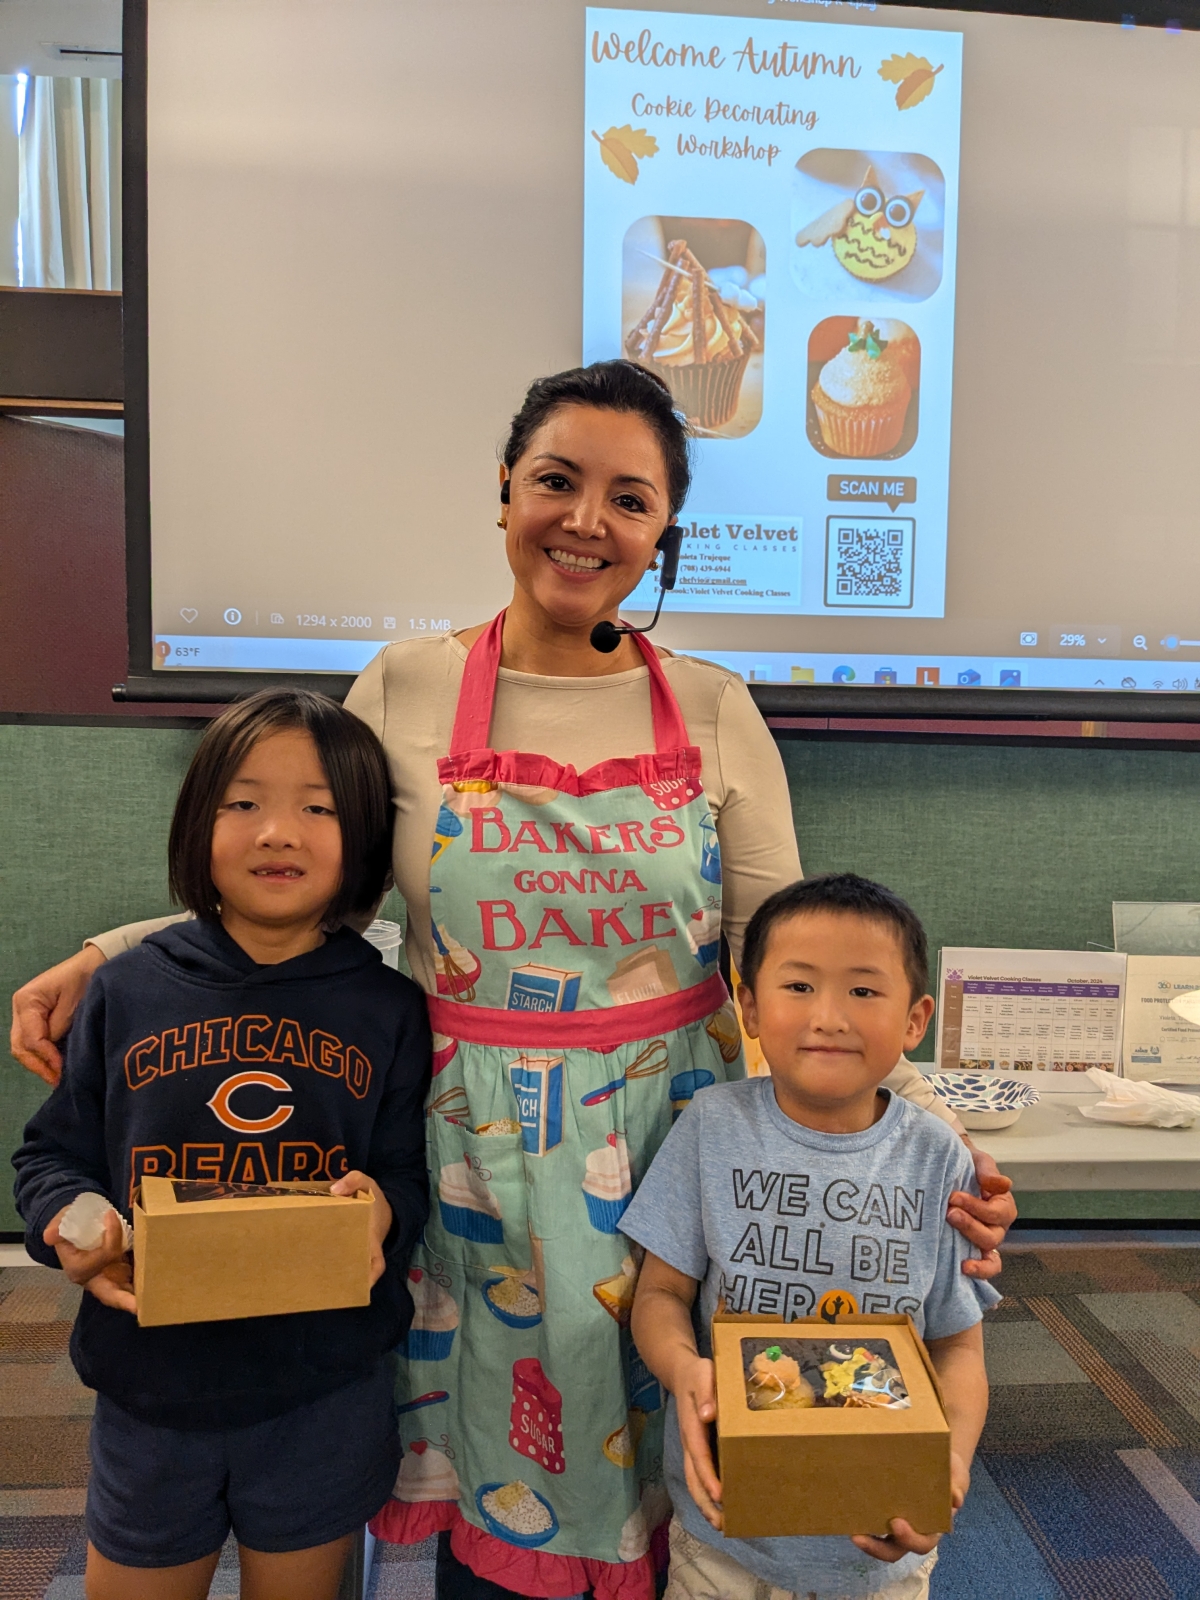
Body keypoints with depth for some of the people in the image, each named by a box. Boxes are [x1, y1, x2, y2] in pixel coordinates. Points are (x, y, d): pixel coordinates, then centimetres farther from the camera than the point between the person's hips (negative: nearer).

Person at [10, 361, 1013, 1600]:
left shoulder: (714, 713, -3)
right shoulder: (404, 691, -4)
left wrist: (927, 1126, -12)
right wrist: (103, 957, -3)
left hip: (666, 1155, 1)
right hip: (471, 1162, 0)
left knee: (648, 1496, 18)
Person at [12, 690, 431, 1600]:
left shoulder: (389, 1010, -7)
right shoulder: (131, 992, -5)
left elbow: (413, 1173, -5)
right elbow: (54, 1153, 3)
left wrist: (383, 1209, -26)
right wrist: (68, 1225, -17)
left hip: (324, 1397, 0)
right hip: (149, 1394, 1)